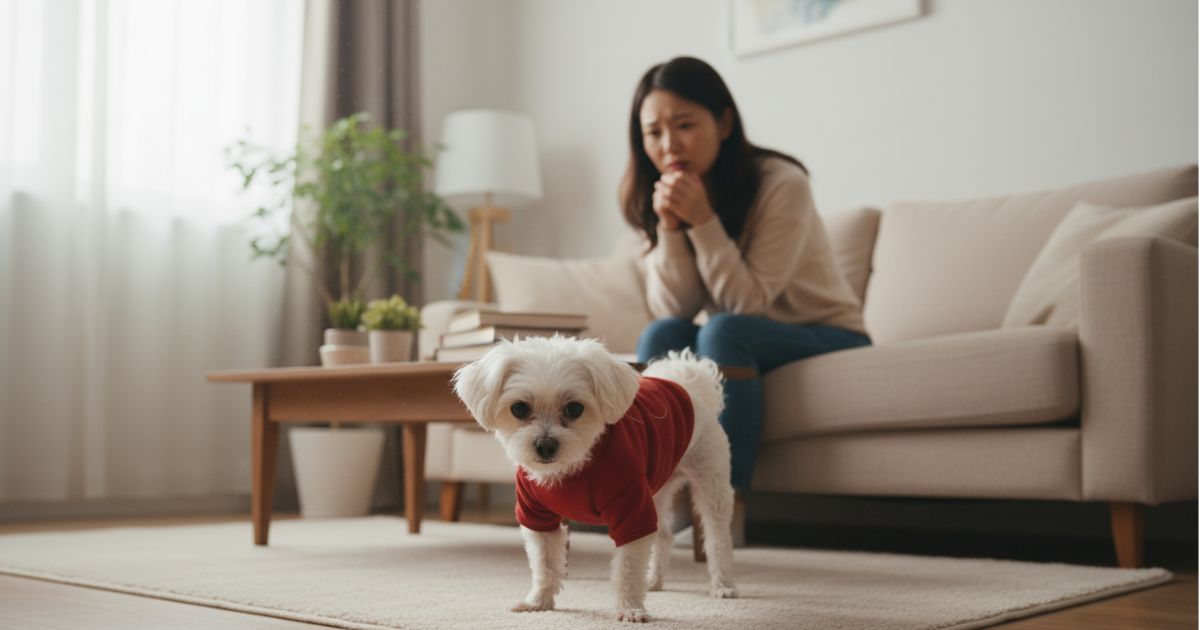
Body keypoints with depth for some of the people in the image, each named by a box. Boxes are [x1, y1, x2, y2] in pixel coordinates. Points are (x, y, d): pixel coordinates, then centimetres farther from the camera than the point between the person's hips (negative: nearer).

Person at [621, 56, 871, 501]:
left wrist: (703, 221, -30)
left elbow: (747, 304, -21)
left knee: (722, 332, -32)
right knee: (661, 335, -24)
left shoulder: (782, 184, -19)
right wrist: (670, 227, -24)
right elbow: (674, 310, -11)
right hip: (740, 348, 5)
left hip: (827, 341, -4)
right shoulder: (661, 199, -3)